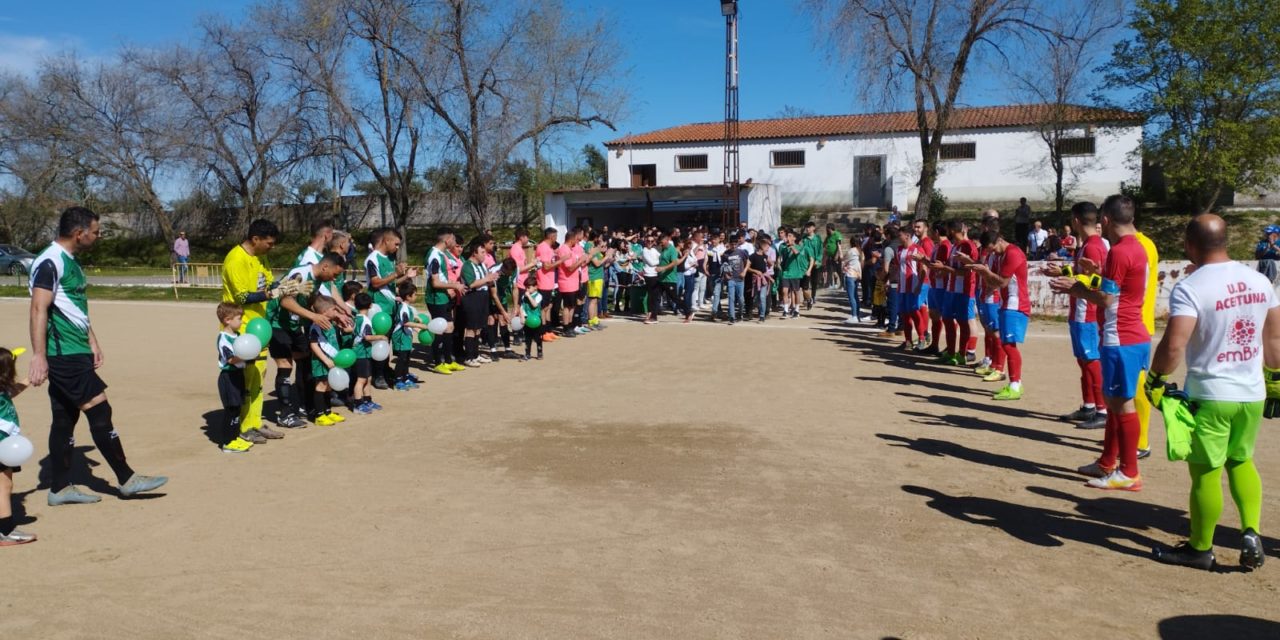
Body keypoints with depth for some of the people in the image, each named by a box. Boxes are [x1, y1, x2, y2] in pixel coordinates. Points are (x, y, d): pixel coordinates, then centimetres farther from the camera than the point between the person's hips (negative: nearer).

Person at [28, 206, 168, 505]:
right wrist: (38, 355, -26)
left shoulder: (70, 261, 16)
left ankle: (60, 488, 19)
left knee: (65, 419, 12)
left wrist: (92, 342, 25)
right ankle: (127, 480, 0)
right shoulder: (50, 262, -14)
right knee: (99, 410, -7)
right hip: (63, 355, -10)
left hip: (75, 353, 10)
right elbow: (39, 309, -21)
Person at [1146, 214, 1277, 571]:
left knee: (1205, 472, 7)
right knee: (1241, 461, 25)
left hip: (1210, 396, -6)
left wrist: (1155, 381, -10)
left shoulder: (1190, 288, -18)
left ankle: (1200, 549, 20)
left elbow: (1174, 345, -26)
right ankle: (1251, 533, 14)